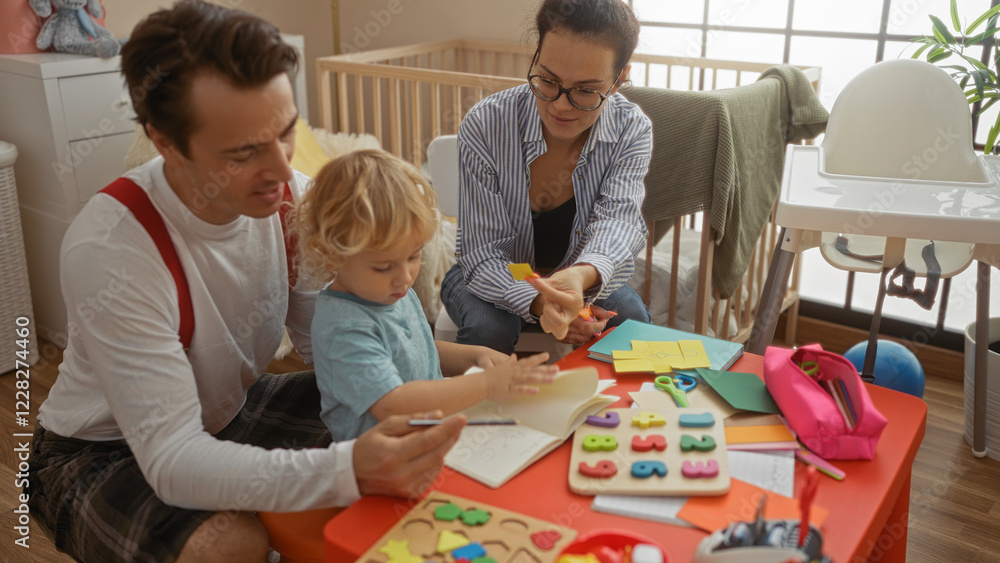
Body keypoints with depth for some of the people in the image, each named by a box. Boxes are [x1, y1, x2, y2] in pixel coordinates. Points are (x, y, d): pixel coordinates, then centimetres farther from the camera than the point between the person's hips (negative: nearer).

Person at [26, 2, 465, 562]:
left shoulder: (289, 196, -16)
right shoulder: (108, 249, -34)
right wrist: (347, 469, -52)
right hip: (105, 450, -5)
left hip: (229, 409, 6)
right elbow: (171, 460, -36)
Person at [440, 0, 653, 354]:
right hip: (497, 278, -1)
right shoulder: (484, 125, -26)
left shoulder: (632, 131, -18)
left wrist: (583, 276, -59)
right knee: (488, 328, -32)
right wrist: (538, 303, -45)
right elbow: (483, 253, -25)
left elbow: (618, 219, -34)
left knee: (631, 319, -26)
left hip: (586, 276, 2)